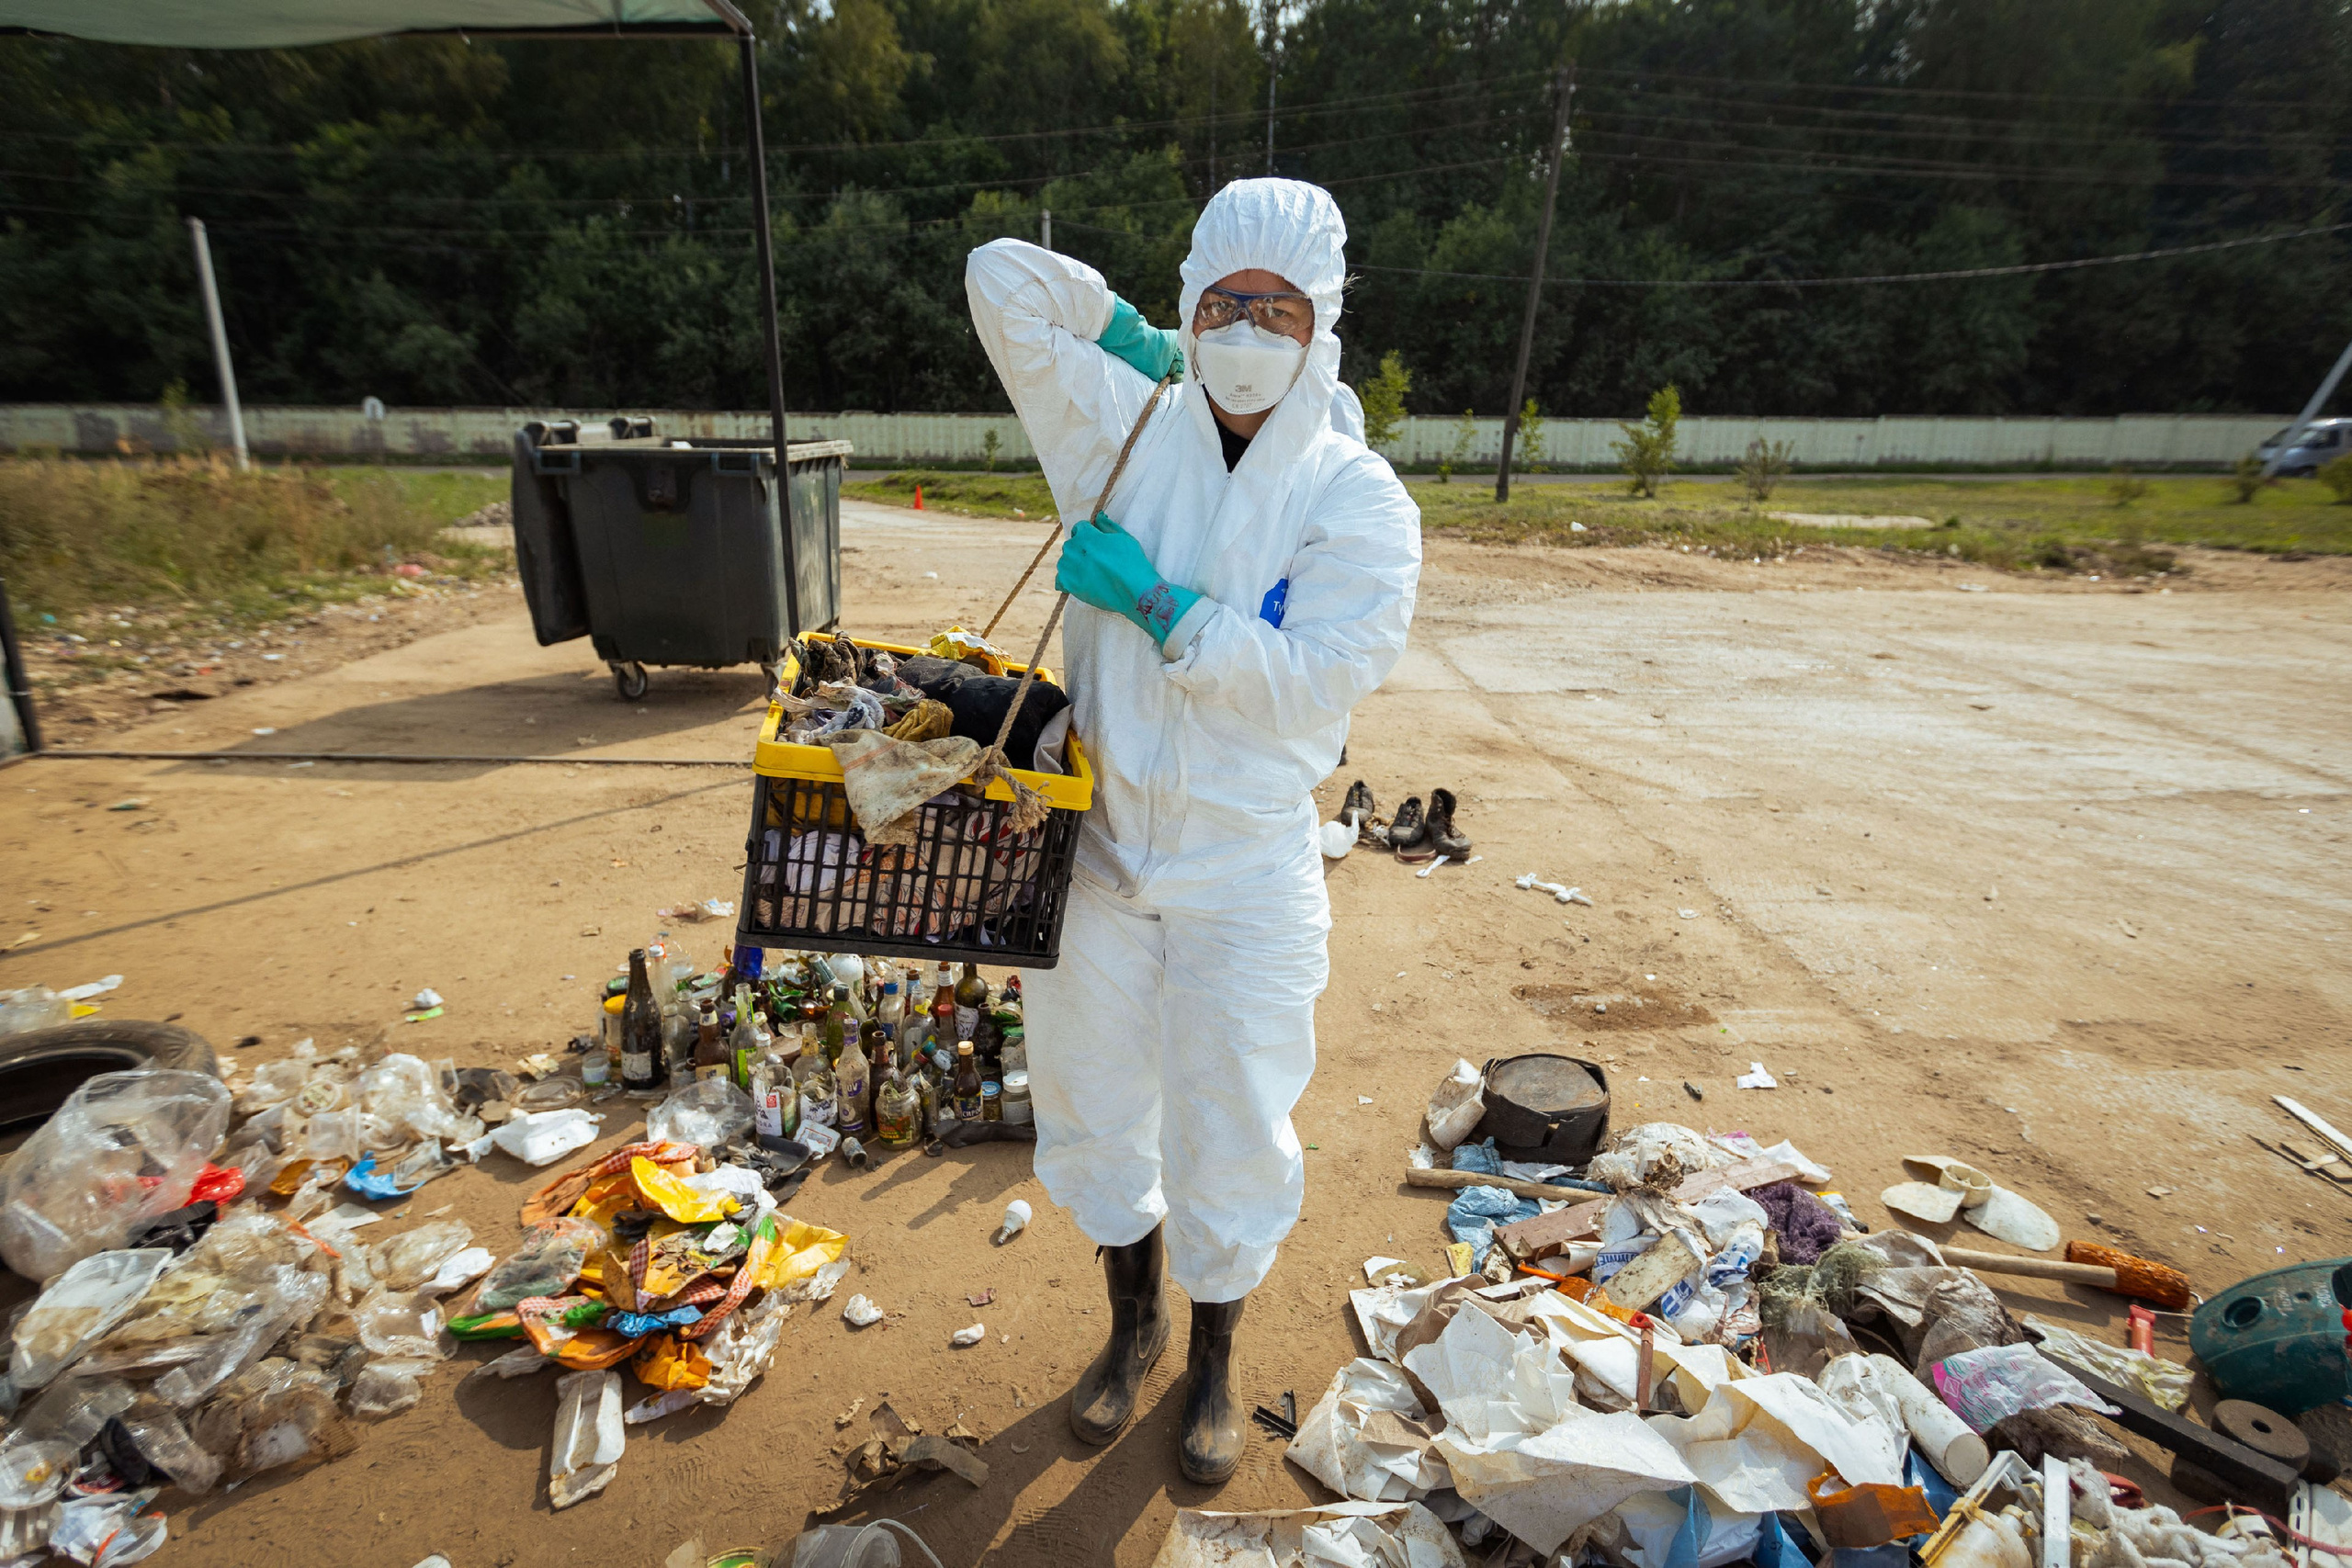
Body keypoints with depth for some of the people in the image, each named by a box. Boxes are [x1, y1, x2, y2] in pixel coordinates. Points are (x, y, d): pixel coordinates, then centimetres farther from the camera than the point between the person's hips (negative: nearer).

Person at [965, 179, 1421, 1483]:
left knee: (1227, 1134, 13)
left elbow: (1316, 678, -18)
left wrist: (1155, 605, -18)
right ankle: (1133, 1323, 47)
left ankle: (1213, 1362, 43)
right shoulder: (1124, 425, 0)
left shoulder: (1361, 499, -6)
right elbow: (1000, 277, 2)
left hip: (1246, 873, -2)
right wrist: (1135, 337, 5)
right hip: (1099, 847, 3)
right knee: (1095, 1104, 19)